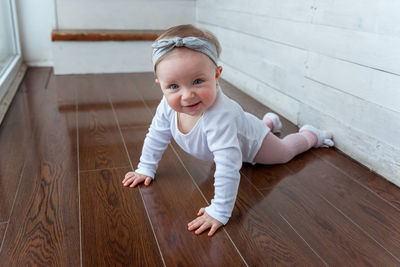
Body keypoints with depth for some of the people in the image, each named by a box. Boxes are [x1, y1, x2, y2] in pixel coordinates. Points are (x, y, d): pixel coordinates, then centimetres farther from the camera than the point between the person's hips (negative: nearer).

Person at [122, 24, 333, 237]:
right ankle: (269, 122, 63)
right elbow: (157, 136, -13)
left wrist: (219, 212, -53)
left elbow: (228, 168, -55)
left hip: (251, 143, -6)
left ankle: (310, 135, 48)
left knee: (283, 152, 20)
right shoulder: (168, 106, -32)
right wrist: (146, 169, -8)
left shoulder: (219, 117, -53)